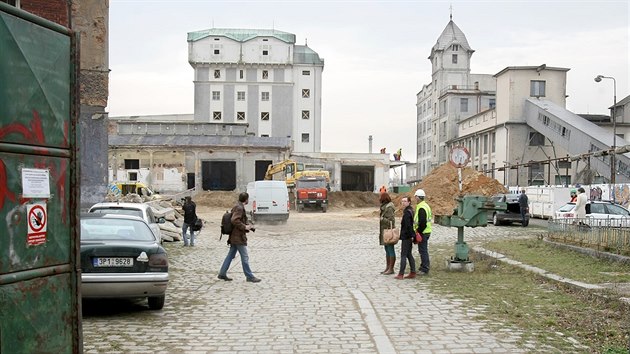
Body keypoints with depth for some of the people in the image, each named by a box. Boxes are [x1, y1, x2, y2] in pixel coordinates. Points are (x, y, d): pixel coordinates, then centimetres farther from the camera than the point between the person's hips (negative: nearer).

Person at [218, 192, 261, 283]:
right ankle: (249, 276, 4)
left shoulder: (238, 207, 16)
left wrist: (248, 225, 13)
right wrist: (244, 227, -20)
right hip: (238, 237, -10)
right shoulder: (239, 208, -16)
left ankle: (222, 273, 17)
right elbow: (234, 220, -27)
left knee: (230, 255, 14)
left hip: (234, 237, 10)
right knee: (245, 257, -3)